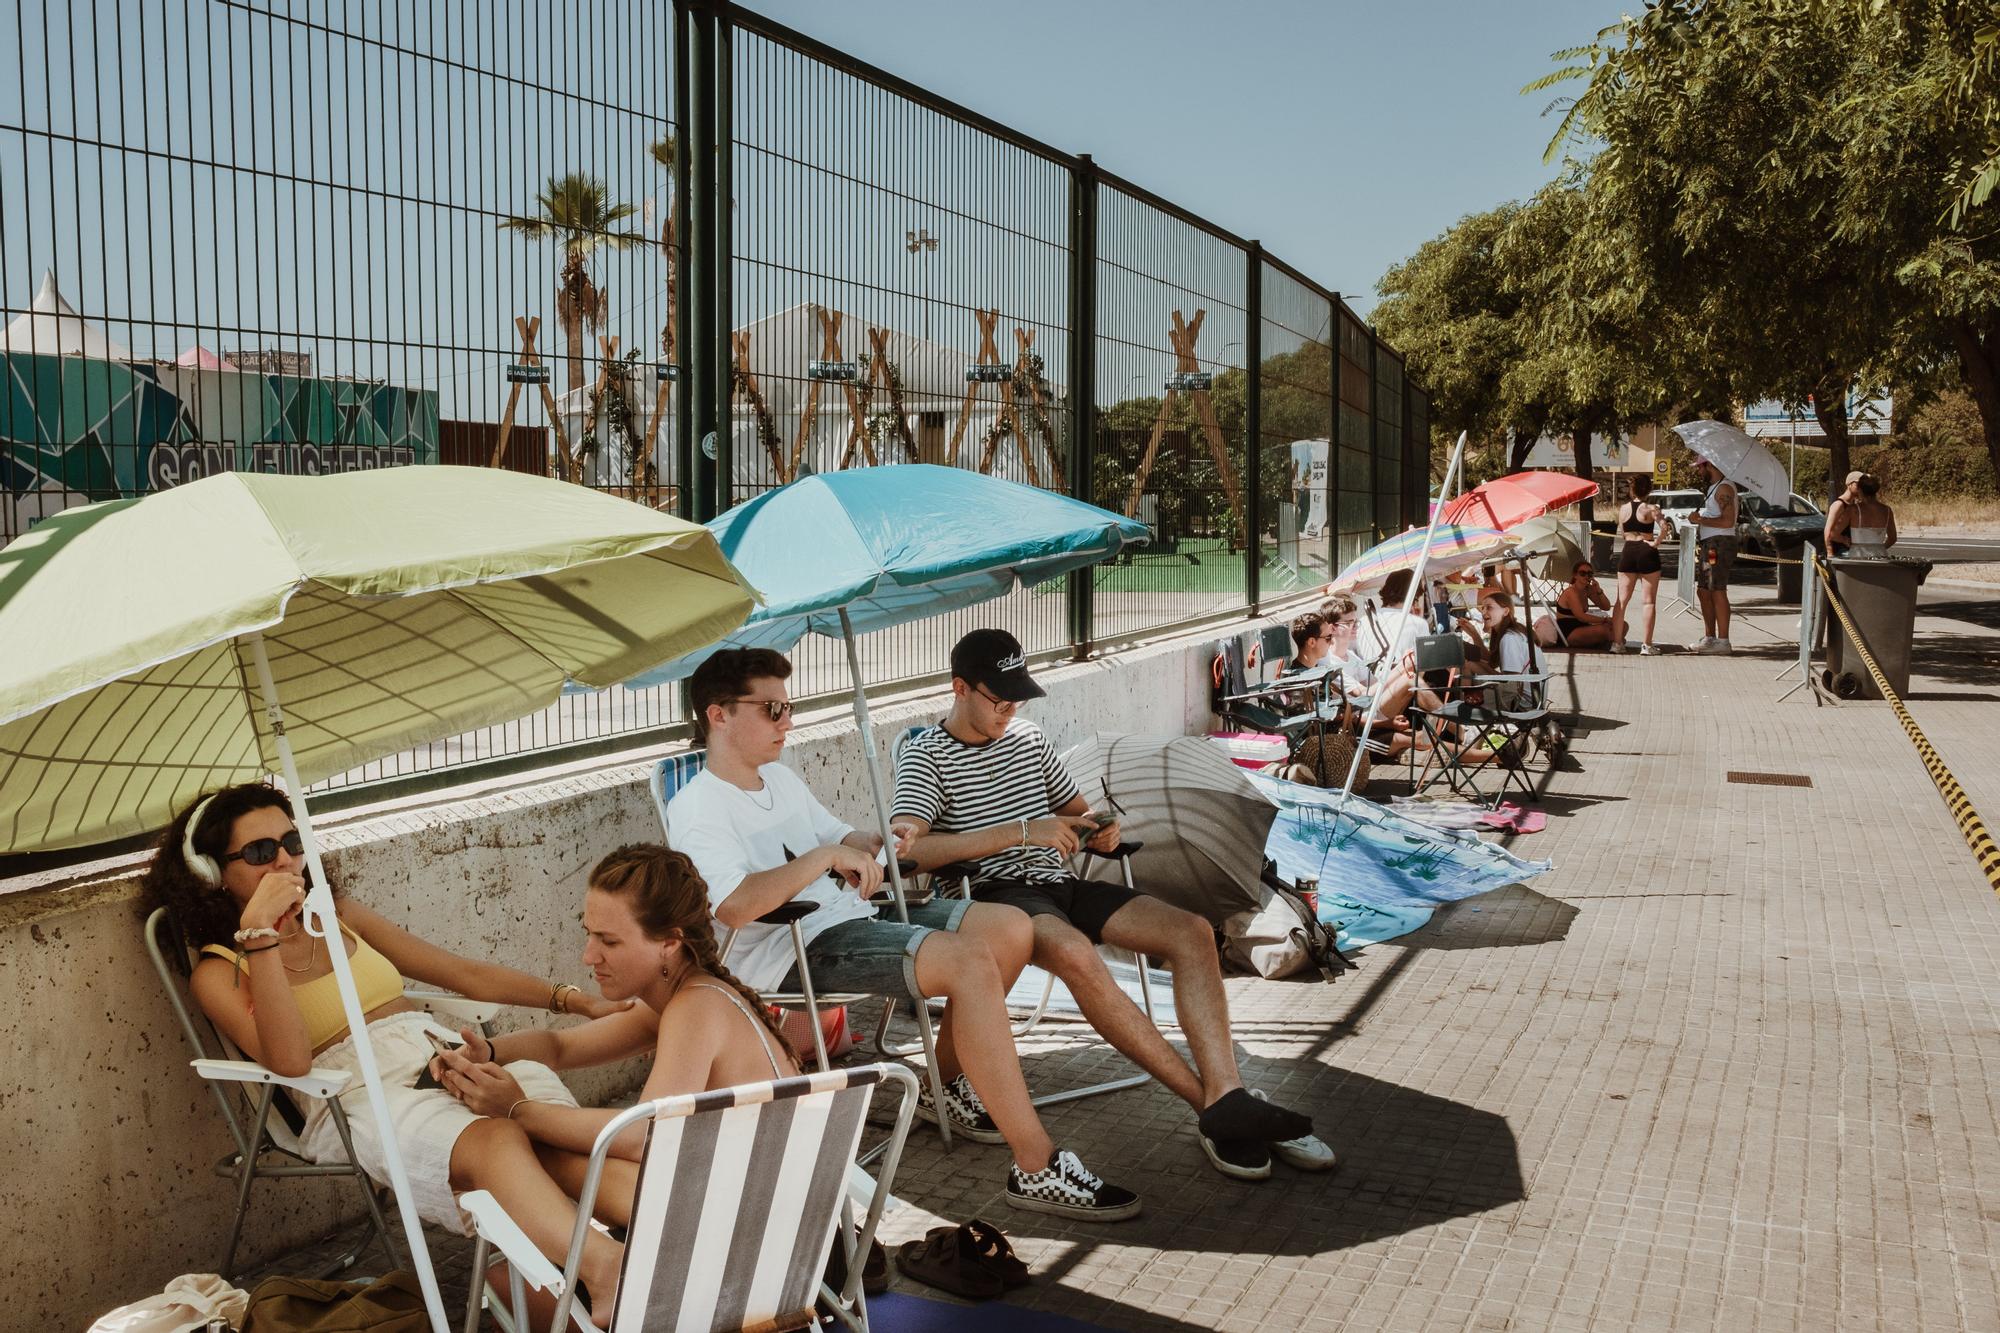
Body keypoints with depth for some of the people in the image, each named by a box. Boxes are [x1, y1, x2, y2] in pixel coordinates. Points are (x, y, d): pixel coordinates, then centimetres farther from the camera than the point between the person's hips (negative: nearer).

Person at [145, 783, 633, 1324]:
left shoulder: (341, 917, 23)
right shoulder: (218, 972, 8)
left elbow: (467, 974, 23)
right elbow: (289, 1061, -13)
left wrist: (577, 1000, 12)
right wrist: (259, 931, -15)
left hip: (443, 1056, 6)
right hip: (360, 1099, -6)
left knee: (561, 1117, -27)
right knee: (494, 1141, -38)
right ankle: (611, 1275, -56)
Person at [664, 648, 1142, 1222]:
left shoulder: (781, 778, 19)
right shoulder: (695, 809, -10)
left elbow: (838, 837, 27)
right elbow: (736, 905, -26)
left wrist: (872, 845, 3)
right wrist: (825, 855, -25)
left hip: (852, 916, 10)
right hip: (798, 951, -10)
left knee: (1010, 928, 0)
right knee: (970, 963, -29)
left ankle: (946, 1086, 16)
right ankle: (1037, 1167, -27)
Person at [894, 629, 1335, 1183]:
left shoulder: (1028, 738, 17)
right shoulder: (926, 756, -3)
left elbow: (1073, 810, 29)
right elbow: (907, 847, -21)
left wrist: (1097, 830, 2)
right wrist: (1021, 831, -25)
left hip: (1060, 885, 7)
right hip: (997, 894, -7)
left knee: (1190, 931, -15)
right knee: (1075, 952, -38)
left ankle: (1225, 1097, -27)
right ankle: (1210, 1101, -33)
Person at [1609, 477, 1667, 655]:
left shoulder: (1623, 509, 4)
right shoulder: (1650, 508, -9)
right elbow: (1664, 527, -23)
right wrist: (1656, 542, -12)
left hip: (1627, 552, 4)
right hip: (1647, 553, -4)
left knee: (1622, 600, 9)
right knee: (1648, 602, 0)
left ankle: (1617, 642, 7)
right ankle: (1646, 645, -3)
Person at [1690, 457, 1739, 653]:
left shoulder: (1724, 488, -13)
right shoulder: (1712, 487, 19)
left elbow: (1728, 521, -23)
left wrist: (1701, 519, -15)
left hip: (1719, 544, -11)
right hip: (1706, 544, 11)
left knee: (1717, 592, -10)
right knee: (1703, 591, 14)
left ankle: (1723, 641, -9)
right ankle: (1709, 638, 22)